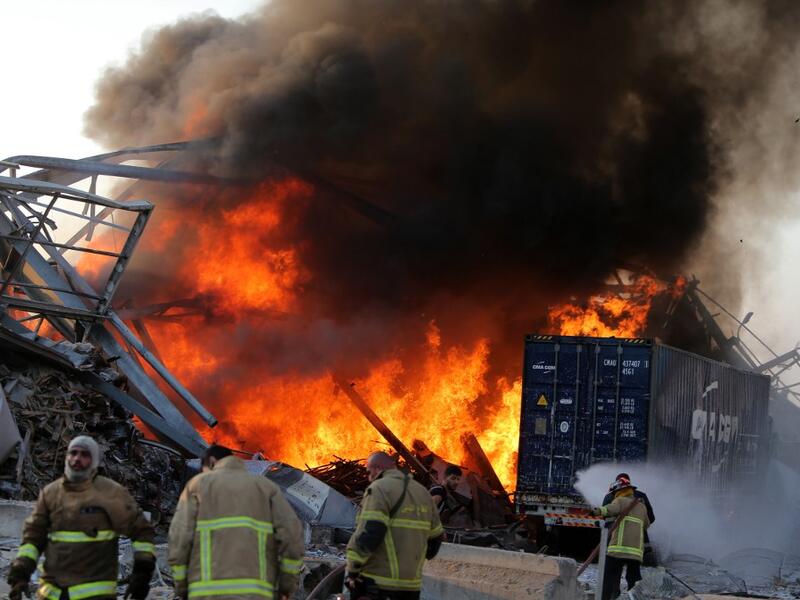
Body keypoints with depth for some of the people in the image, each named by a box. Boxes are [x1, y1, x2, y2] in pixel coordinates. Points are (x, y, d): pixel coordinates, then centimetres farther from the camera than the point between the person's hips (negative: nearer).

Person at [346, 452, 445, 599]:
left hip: (377, 584, -7)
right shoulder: (423, 492, 16)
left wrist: (352, 570, -11)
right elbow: (436, 536, 21)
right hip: (412, 585, 7)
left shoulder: (379, 489, -8)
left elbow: (368, 534, -18)